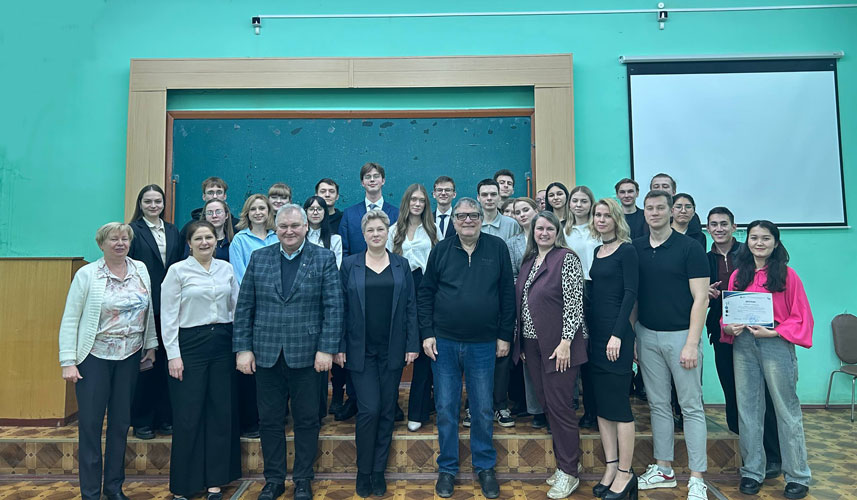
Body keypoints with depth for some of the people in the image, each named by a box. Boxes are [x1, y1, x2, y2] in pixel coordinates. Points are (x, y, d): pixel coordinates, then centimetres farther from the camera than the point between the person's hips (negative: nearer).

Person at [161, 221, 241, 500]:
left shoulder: (226, 268, 8)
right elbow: (168, 316, -4)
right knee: (187, 416, 2)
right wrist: (173, 355, -9)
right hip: (190, 344, -3)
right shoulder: (177, 271, -2)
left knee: (221, 412, 8)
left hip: (223, 344, 4)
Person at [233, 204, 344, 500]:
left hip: (306, 354, -2)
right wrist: (242, 348, -1)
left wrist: (327, 349, -12)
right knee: (270, 420, 12)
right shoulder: (259, 257, 6)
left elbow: (334, 307, -6)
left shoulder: (324, 259, -1)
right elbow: (244, 307, 5)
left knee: (307, 420, 9)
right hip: (266, 353, 2)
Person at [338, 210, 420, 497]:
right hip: (361, 350, -2)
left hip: (393, 350, 2)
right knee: (369, 409, -6)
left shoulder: (401, 265, 6)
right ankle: (363, 472, 14)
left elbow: (410, 307, 5)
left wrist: (412, 344, -1)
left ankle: (379, 471, 23)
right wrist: (339, 347, -3)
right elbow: (341, 308, 1)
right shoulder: (350, 265, 2)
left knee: (387, 410, 8)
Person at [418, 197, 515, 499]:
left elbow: (507, 294, 2)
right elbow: (425, 293, 4)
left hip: (483, 344, 0)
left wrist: (504, 335, 0)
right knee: (446, 409, 9)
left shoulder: (497, 248, 0)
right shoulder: (441, 250, 1)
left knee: (483, 410, 10)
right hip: (444, 343, 1)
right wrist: (427, 333, -3)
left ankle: (485, 467, 29)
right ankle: (447, 468, 26)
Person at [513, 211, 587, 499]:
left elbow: (574, 303, -13)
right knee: (546, 404, 12)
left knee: (559, 405, -2)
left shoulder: (567, 258, -8)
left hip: (558, 345, -7)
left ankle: (569, 473, 13)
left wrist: (565, 341, -19)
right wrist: (521, 342, 13)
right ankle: (567, 461, 28)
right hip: (532, 344, 7)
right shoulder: (528, 262, 12)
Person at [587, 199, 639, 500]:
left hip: (616, 333, -7)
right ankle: (611, 467, 21)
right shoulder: (596, 252, 14)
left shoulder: (626, 250, -6)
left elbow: (630, 293, -13)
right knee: (601, 403, 10)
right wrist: (588, 328, 8)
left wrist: (618, 335, -18)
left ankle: (625, 473, 10)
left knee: (617, 404, -2)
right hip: (595, 333, 7)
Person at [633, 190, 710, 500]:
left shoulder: (689, 247, -6)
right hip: (647, 335, 4)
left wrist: (692, 343, -15)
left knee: (691, 407, 3)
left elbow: (700, 297, -9)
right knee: (658, 404, 12)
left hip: (680, 335, -4)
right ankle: (663, 469, 24)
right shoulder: (636, 248, 6)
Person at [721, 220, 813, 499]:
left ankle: (798, 477, 17)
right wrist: (729, 328, -7)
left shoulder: (787, 275, -2)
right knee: (747, 409, 10)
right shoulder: (737, 276, 10)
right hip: (743, 345, 4)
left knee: (787, 410, 3)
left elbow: (801, 317, -4)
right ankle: (752, 472, 22)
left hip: (776, 345, -4)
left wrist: (772, 332, -16)